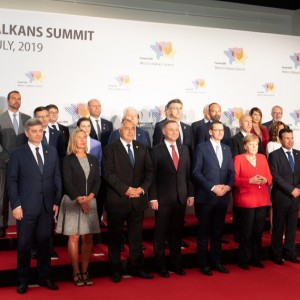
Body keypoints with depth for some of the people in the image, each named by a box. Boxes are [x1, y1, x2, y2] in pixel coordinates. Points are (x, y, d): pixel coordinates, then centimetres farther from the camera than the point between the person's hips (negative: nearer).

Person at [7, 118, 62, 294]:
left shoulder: (52, 151, 9)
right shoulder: (18, 154, 0)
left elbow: (57, 178, 10)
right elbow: (12, 181, -2)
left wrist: (57, 201, 4)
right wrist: (16, 205, -10)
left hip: (48, 206, 3)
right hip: (26, 207, -2)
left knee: (45, 242, 9)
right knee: (25, 244, 5)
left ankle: (45, 277, 22)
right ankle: (23, 280, 19)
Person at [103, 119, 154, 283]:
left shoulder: (142, 148, 11)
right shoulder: (110, 149, -2)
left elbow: (149, 171, 6)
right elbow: (108, 173, -11)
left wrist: (142, 188, -10)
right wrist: (126, 189, -18)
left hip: (138, 199, 4)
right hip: (117, 200, -3)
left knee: (136, 235, 11)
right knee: (115, 237, 7)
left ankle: (136, 267, 23)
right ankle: (115, 269, 18)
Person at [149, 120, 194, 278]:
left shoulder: (184, 149, 10)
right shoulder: (156, 150, -4)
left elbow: (188, 173, 11)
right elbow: (152, 176, -6)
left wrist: (190, 194, 5)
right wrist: (153, 198, -11)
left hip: (181, 198, 4)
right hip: (163, 199, -4)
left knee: (177, 233, 11)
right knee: (160, 234, 5)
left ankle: (176, 264, 23)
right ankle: (160, 266, 16)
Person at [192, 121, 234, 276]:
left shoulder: (227, 149, 13)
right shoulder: (201, 147, -4)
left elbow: (231, 171, 12)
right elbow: (196, 172, -9)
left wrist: (228, 186, -8)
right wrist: (212, 187, -16)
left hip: (223, 196, 5)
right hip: (206, 196, -5)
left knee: (218, 231, 12)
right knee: (204, 232, 5)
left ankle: (217, 262, 22)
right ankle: (203, 263, 14)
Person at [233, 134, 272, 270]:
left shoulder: (262, 158, 14)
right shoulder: (238, 158, -2)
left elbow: (269, 177, 13)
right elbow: (234, 179, -11)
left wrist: (265, 180, -10)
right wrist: (250, 181, -22)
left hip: (262, 201, 5)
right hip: (245, 201, -5)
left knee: (258, 231, 9)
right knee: (246, 232, 0)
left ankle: (256, 258, 21)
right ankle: (244, 260, 12)